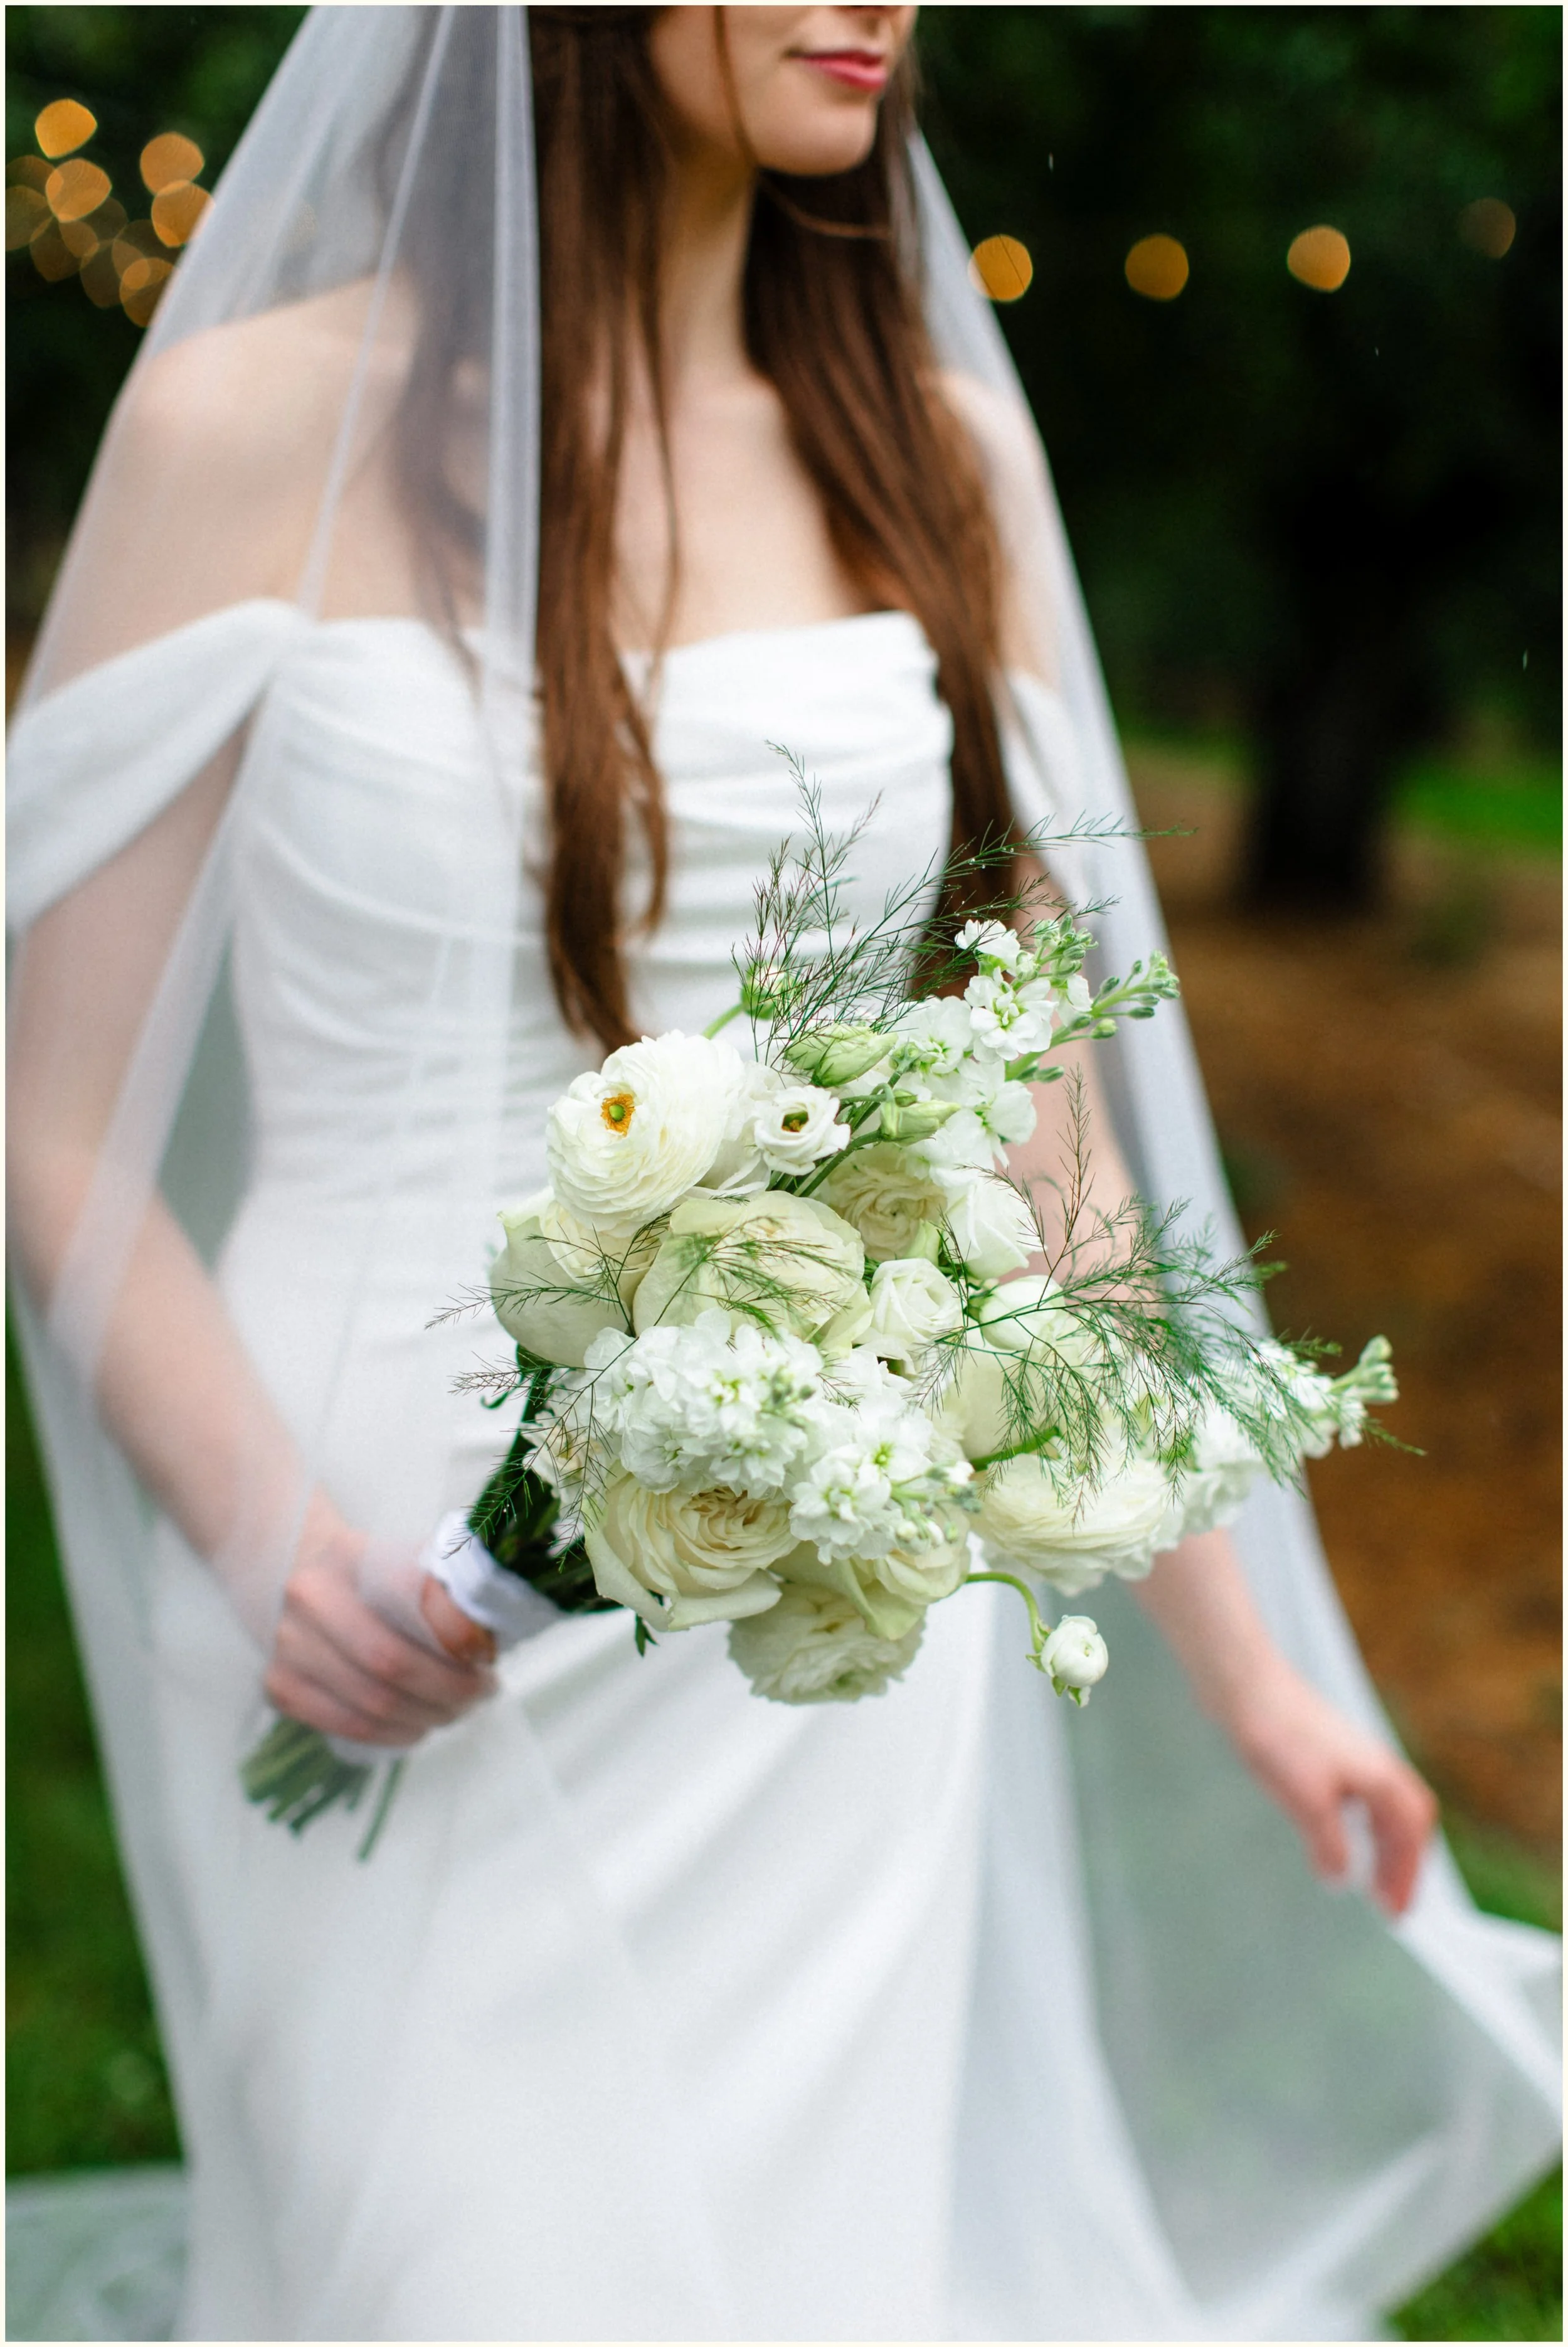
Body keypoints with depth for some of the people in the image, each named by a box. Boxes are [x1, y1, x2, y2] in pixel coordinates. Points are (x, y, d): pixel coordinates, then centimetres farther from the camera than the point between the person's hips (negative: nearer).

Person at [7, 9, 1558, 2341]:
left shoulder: (940, 450, 4)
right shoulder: (261, 424, -7)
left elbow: (1020, 1110, 7)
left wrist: (1246, 1661, 10)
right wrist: (268, 1532, -21)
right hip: (422, 1679, -3)